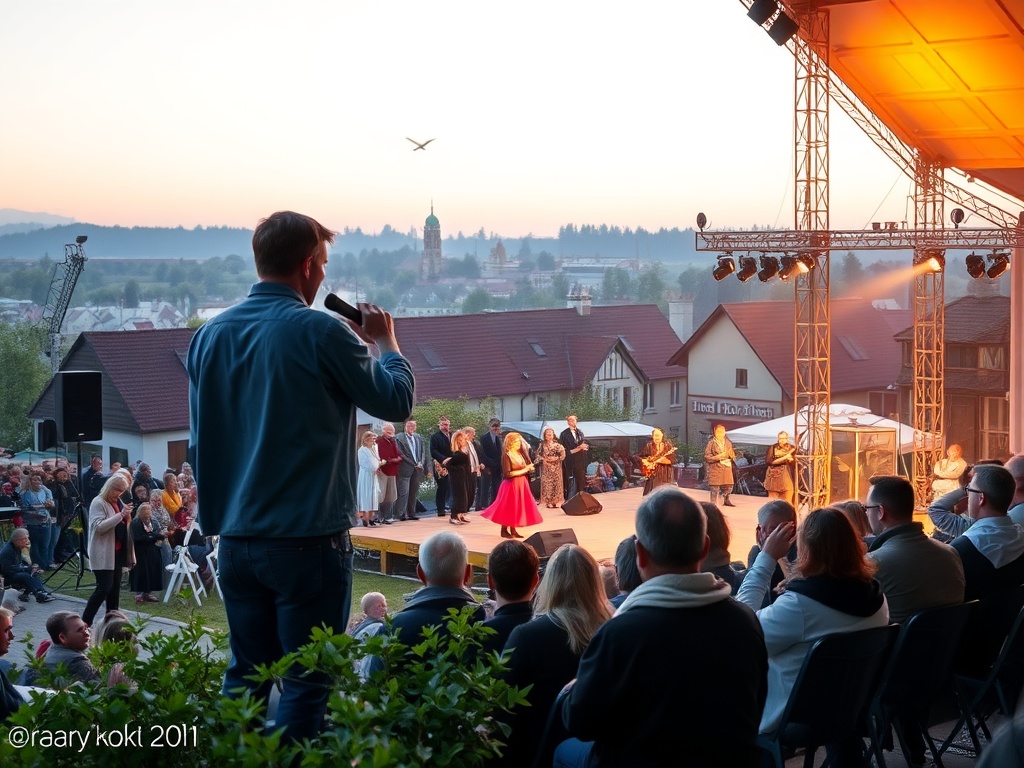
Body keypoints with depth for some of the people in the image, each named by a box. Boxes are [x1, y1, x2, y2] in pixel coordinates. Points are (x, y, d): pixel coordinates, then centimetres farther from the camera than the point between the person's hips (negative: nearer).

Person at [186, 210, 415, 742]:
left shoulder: (210, 335, 5)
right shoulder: (319, 332, -13)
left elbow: (199, 443, 12)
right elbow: (396, 402, -3)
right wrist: (384, 343, 14)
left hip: (236, 539, 6)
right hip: (308, 539, -6)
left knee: (245, 675, 15)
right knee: (305, 682, 2)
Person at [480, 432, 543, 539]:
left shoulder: (520, 453, 9)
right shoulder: (506, 456, -13)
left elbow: (529, 466, 14)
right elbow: (507, 474, -19)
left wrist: (529, 468, -10)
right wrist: (523, 471, -18)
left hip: (522, 484, 7)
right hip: (511, 485, -7)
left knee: (519, 507, 7)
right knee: (509, 507, -3)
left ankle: (513, 530, 13)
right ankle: (504, 531, 5)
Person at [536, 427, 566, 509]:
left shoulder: (557, 444, -1)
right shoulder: (542, 445, 3)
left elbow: (563, 455, -4)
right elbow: (538, 455, 5)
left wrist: (556, 458, -16)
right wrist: (543, 459, -11)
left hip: (556, 467, -1)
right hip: (546, 468, 1)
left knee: (556, 483, 0)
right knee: (547, 483, -2)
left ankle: (556, 501, 5)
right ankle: (548, 501, 2)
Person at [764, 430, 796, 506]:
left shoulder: (792, 448, 5)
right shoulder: (772, 448, -1)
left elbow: (795, 462, 0)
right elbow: (769, 461, -11)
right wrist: (785, 457, -13)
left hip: (787, 478, 1)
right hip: (774, 477, -1)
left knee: (787, 502, -4)